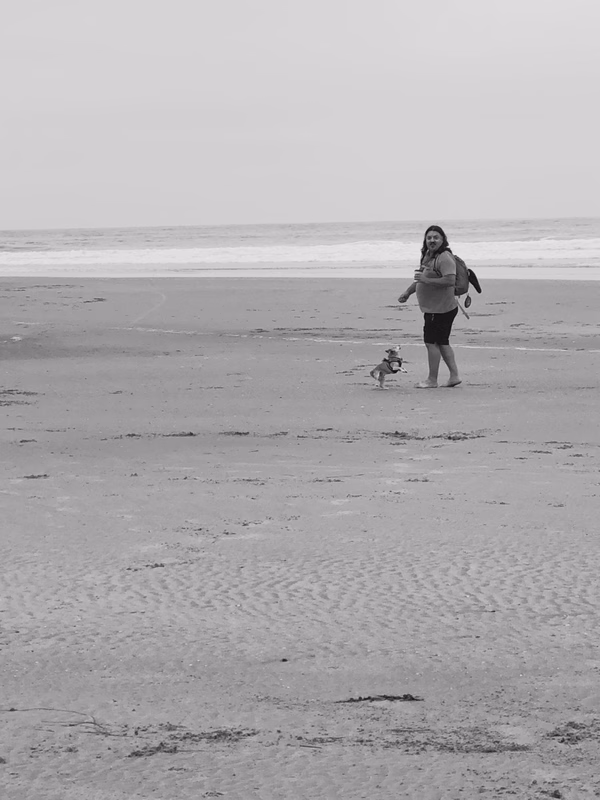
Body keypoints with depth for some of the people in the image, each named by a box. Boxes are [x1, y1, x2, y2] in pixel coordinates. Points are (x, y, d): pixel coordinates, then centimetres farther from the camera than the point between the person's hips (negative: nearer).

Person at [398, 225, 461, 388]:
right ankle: (454, 376, 20)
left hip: (440, 309, -10)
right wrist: (407, 293, 25)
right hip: (432, 308, 10)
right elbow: (421, 279, 28)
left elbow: (450, 281, -30)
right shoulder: (428, 255, 14)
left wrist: (427, 280, -27)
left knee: (431, 342, -6)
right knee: (442, 343, 15)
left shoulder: (445, 258, -18)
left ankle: (432, 380, 0)